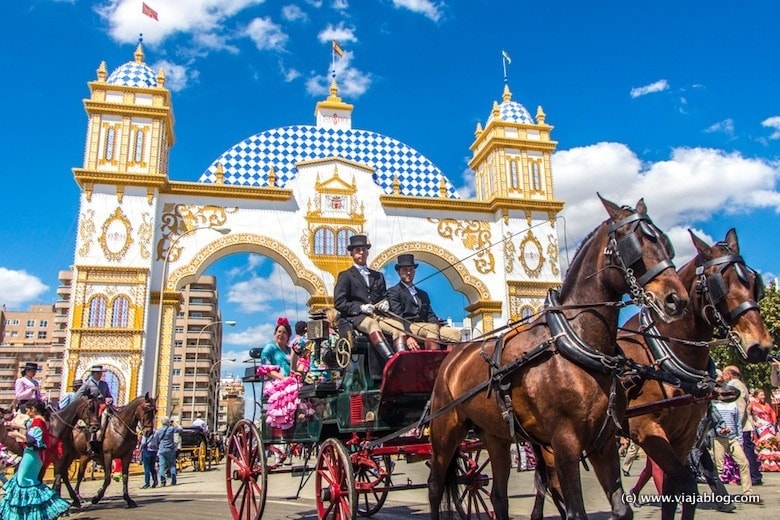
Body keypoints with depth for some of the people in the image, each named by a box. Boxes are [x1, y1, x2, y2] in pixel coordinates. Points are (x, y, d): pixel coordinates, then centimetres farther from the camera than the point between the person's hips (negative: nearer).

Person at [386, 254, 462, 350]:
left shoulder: (423, 294, 30)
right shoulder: (393, 292, 8)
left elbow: (430, 315, 20)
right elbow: (397, 317, -6)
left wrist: (436, 324, -6)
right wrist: (408, 336, -23)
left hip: (426, 328, 6)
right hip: (406, 329, -6)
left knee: (455, 333, -17)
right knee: (432, 327, -33)